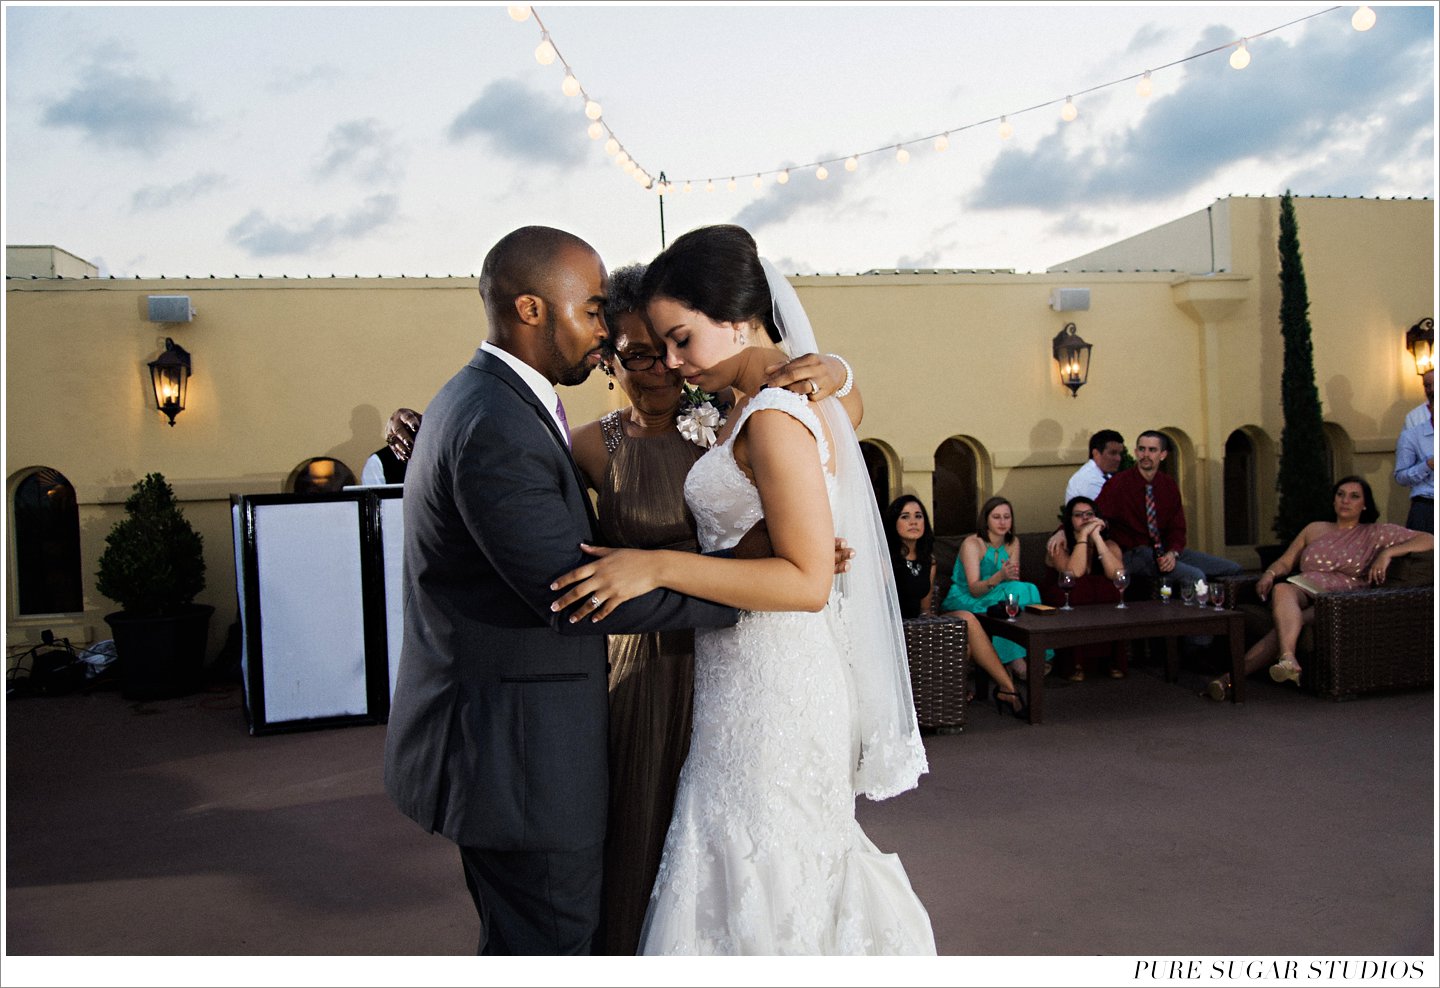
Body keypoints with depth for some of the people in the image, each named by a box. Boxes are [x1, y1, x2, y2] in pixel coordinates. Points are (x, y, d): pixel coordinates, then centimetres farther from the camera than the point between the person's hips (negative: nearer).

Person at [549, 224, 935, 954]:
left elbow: (807, 581, -24)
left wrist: (659, 567, -26)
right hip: (758, 681, 10)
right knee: (802, 869, 23)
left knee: (757, 897, 6)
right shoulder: (775, 402, 9)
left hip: (768, 694, -10)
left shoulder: (774, 418, -20)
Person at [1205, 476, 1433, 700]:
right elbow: (1285, 562, 24)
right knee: (1282, 589, -38)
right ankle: (1287, 659, -62)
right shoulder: (1315, 529, 28)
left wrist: (1388, 553, -7)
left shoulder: (1375, 534, 18)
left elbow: (1429, 540, 10)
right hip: (1303, 590, 3)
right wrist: (1269, 574, -1)